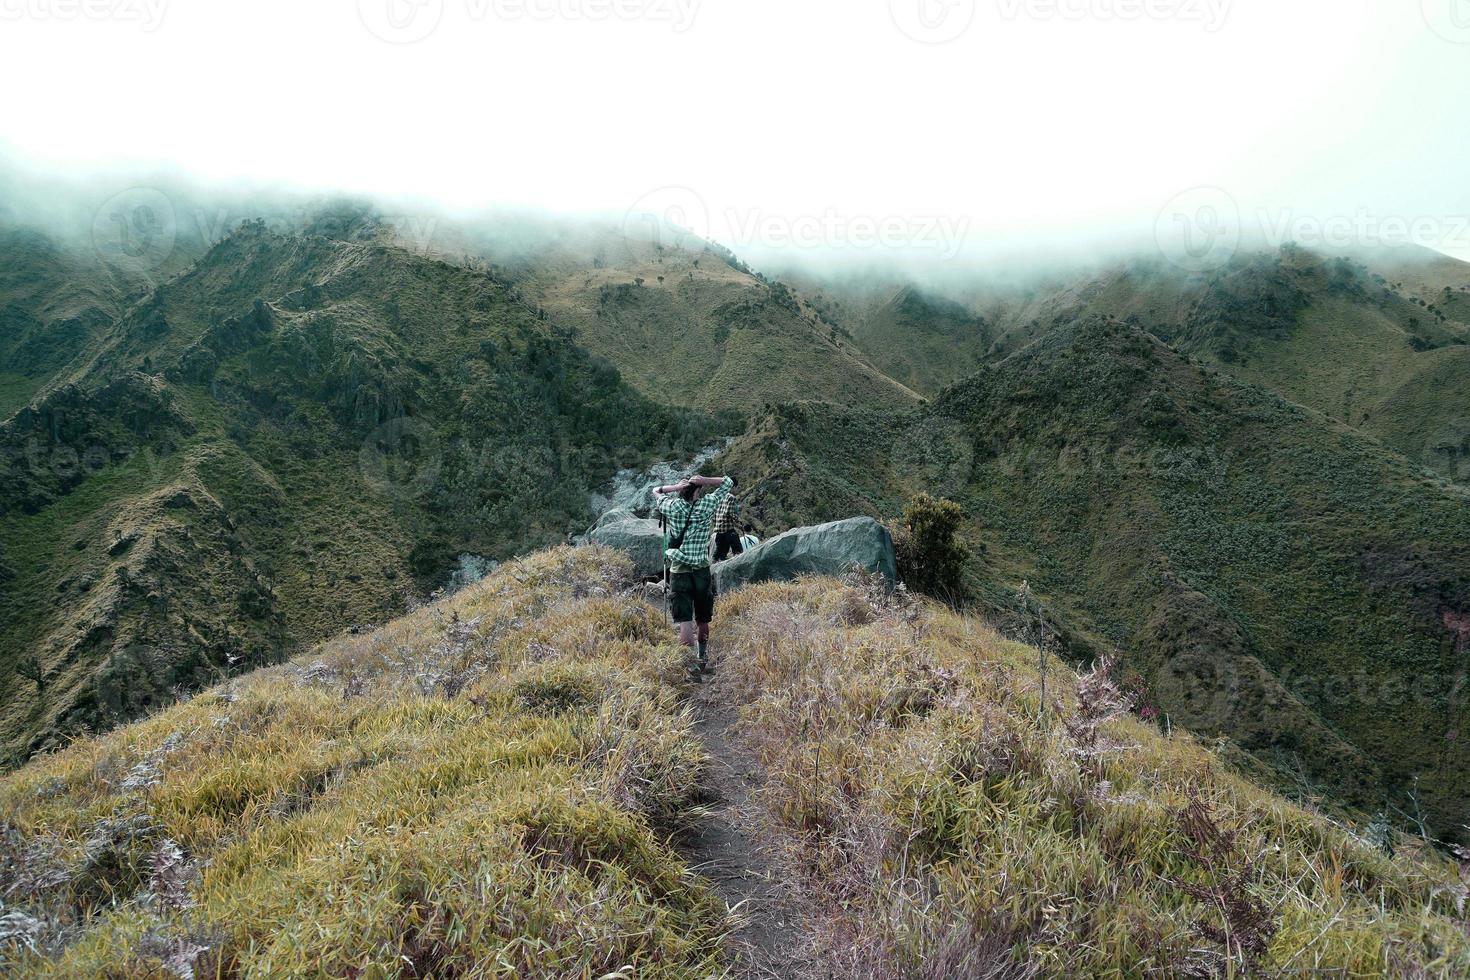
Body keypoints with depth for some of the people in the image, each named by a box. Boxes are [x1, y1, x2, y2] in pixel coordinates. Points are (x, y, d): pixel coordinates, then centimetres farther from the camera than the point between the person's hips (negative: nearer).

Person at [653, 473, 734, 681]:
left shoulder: (672, 507, -3)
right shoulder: (706, 505, -3)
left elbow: (656, 491, 17)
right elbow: (728, 482, 8)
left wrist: (675, 487, -1)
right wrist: (703, 481, -5)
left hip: (679, 571, -1)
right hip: (702, 571, 1)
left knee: (685, 623, -6)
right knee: (703, 621, 17)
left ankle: (691, 667, -16)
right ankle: (703, 660, 31)